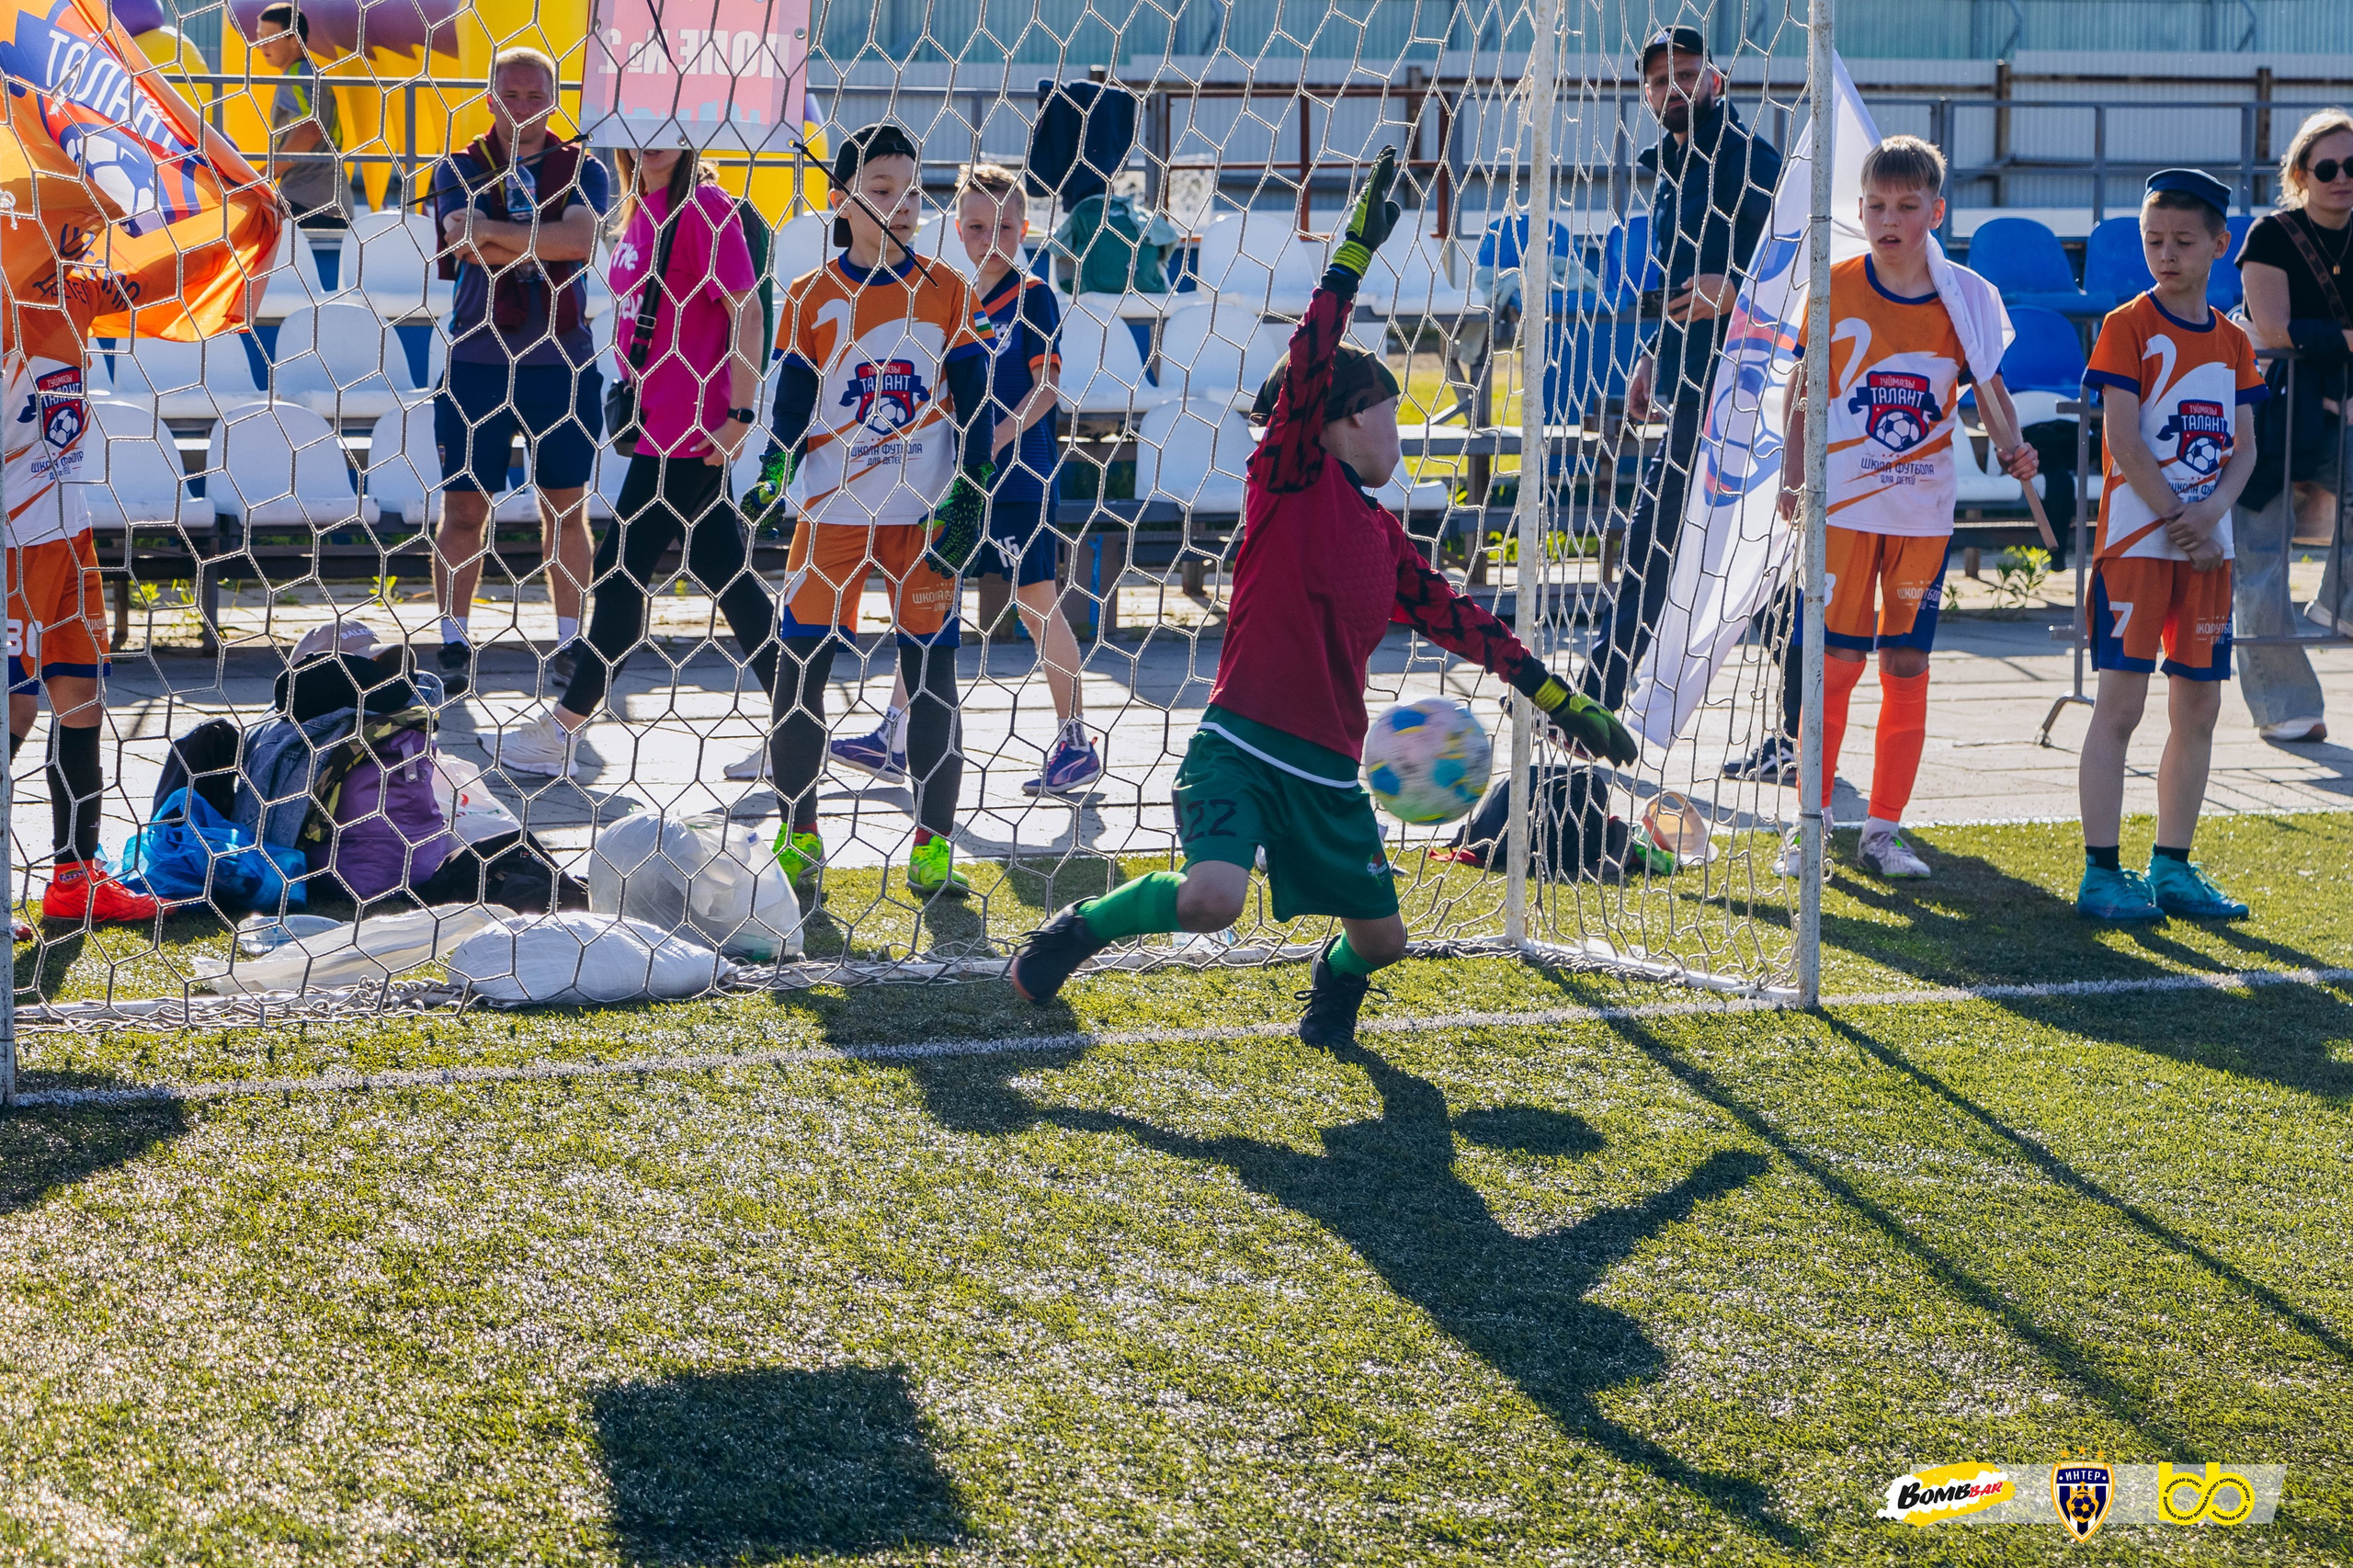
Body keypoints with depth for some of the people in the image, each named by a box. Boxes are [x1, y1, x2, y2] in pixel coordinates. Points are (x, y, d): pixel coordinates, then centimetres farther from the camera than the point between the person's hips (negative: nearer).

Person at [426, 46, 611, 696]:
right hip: (476, 360, 0)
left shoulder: (581, 169, 6)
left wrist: (493, 232, -15)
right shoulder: (460, 169, 6)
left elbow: (580, 237, -14)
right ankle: (453, 643, 9)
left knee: (566, 510, 6)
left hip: (563, 362, 0)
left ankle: (569, 642, 14)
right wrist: (543, 245, -11)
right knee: (464, 507, 1)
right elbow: (468, 246, -12)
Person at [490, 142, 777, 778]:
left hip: (692, 427, -9)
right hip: (654, 424, 9)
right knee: (723, 571, 12)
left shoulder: (704, 207, -13)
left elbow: (746, 312, -15)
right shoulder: (640, 211, 13)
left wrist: (739, 414, -18)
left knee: (624, 567, -4)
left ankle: (563, 731, 4)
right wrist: (629, 394, 20)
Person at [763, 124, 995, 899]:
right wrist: (777, 477, -13)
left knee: (931, 666, 0)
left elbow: (974, 403, 3)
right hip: (831, 510, 0)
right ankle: (798, 837, 12)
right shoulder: (811, 298, 1)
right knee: (801, 663, -1)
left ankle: (933, 848, 7)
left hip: (923, 515, 0)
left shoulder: (947, 293, 3)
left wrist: (967, 497, -5)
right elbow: (791, 404, 2)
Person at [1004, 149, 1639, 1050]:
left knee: (1382, 940, 10)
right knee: (1210, 898, -29)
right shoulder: (1290, 478, -2)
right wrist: (1357, 247, -17)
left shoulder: (1385, 542, 16)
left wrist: (1563, 703, 21)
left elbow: (1461, 621, 22)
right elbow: (1312, 360, -14)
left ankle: (1336, 976, 46)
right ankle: (1080, 931, -2)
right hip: (1242, 746, -7)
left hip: (1328, 771, 7)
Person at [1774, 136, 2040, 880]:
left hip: (1925, 509, 2)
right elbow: (1804, 388, 4)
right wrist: (1795, 476, -3)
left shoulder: (1964, 295, -1)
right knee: (1837, 662, -3)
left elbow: (1989, 384, 8)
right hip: (1845, 504, -2)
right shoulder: (1835, 288, -3)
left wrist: (2013, 448, -10)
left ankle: (1884, 829, 13)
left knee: (1907, 665, 5)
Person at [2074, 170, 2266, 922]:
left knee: (2199, 706, 7)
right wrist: (2177, 522, -13)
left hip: (2208, 544, 6)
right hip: (2136, 539, -6)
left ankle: (2172, 867, 16)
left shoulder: (2232, 341, 12)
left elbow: (2244, 447, 9)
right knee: (2120, 702, -7)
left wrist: (2211, 512, -10)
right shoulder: (2128, 326, -5)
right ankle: (2100, 873, -5)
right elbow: (2122, 438, -11)